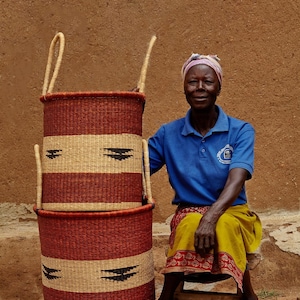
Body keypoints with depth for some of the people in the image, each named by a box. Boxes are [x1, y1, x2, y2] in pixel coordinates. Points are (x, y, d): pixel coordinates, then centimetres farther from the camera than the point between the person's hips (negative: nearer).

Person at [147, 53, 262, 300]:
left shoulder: (241, 131, -4)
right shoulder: (168, 134, 3)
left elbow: (236, 181, -18)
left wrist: (211, 217, -36)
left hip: (231, 213, -1)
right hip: (188, 214, 1)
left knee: (224, 225, -35)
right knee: (191, 226, -34)